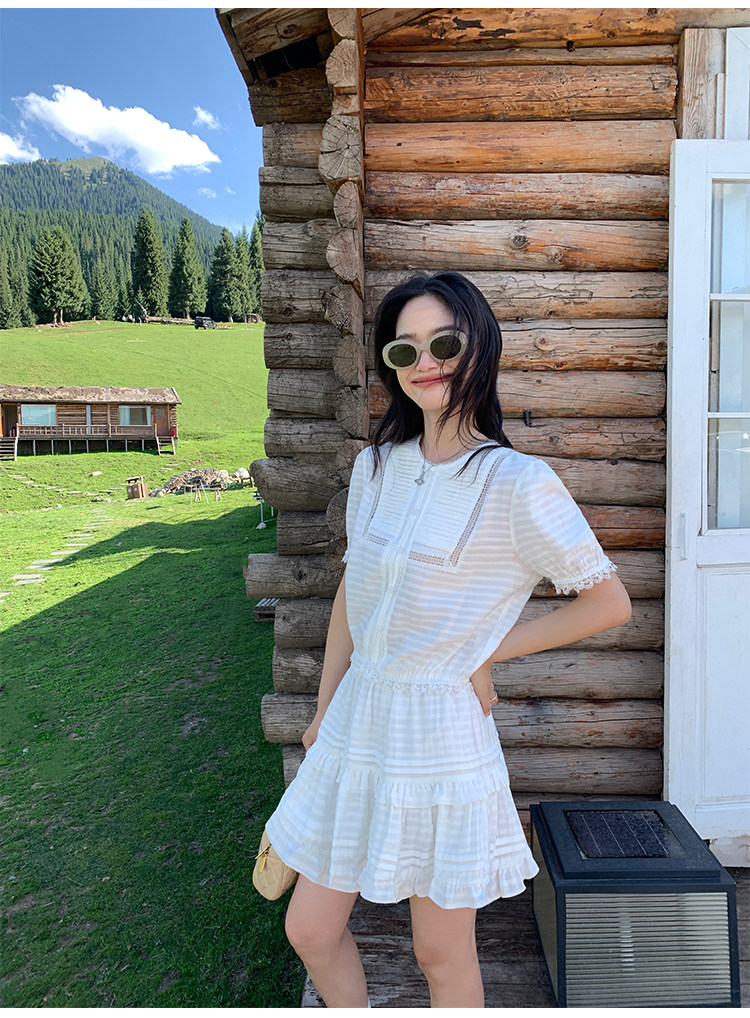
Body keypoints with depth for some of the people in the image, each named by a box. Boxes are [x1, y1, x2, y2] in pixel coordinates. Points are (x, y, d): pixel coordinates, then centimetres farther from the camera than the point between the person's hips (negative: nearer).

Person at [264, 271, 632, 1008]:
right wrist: (322, 714, 14)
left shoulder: (517, 483, -16)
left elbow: (609, 603, -8)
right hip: (356, 722, 6)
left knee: (442, 954, 16)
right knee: (309, 931, 18)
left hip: (440, 734, -5)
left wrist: (486, 652, -7)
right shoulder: (375, 467, 2)